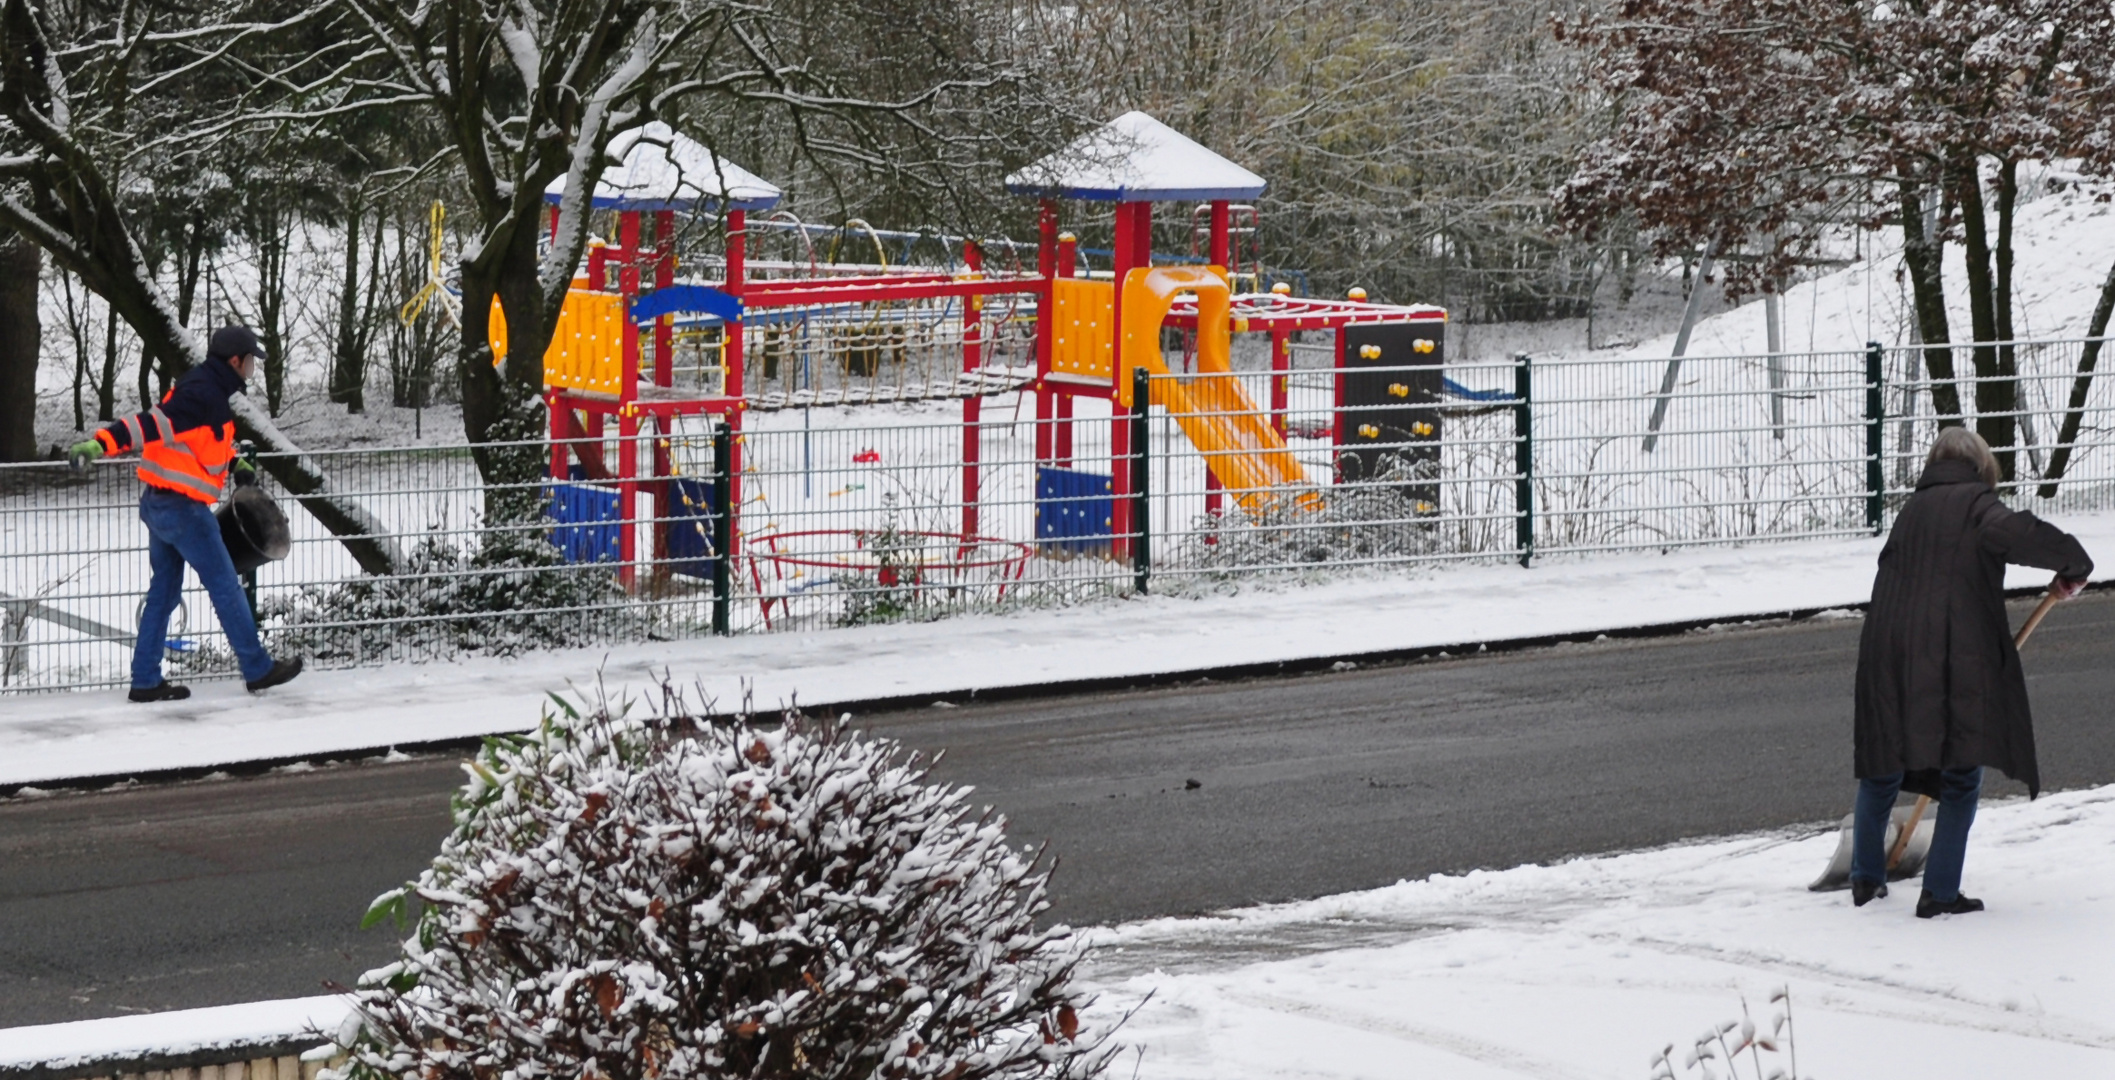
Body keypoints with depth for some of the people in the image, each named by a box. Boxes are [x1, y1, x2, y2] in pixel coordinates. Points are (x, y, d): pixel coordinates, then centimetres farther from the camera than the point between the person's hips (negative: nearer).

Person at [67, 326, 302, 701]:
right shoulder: (203, 396, -19)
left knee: (163, 591, 13)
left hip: (159, 503, 10)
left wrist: (234, 463, 17)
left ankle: (146, 680, 14)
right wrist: (100, 444, -36)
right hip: (183, 508, -10)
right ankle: (257, 670, 12)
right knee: (226, 588, 2)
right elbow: (151, 425, -28)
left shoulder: (209, 390, 11)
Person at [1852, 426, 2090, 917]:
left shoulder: (1913, 509, 19)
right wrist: (2072, 562, -9)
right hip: (1952, 659, -6)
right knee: (1961, 775, 4)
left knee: (1882, 769, 20)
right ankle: (1940, 894, 1)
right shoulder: (1975, 501, -1)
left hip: (1888, 656, 6)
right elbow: (2010, 532, -23)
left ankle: (1866, 878, 29)